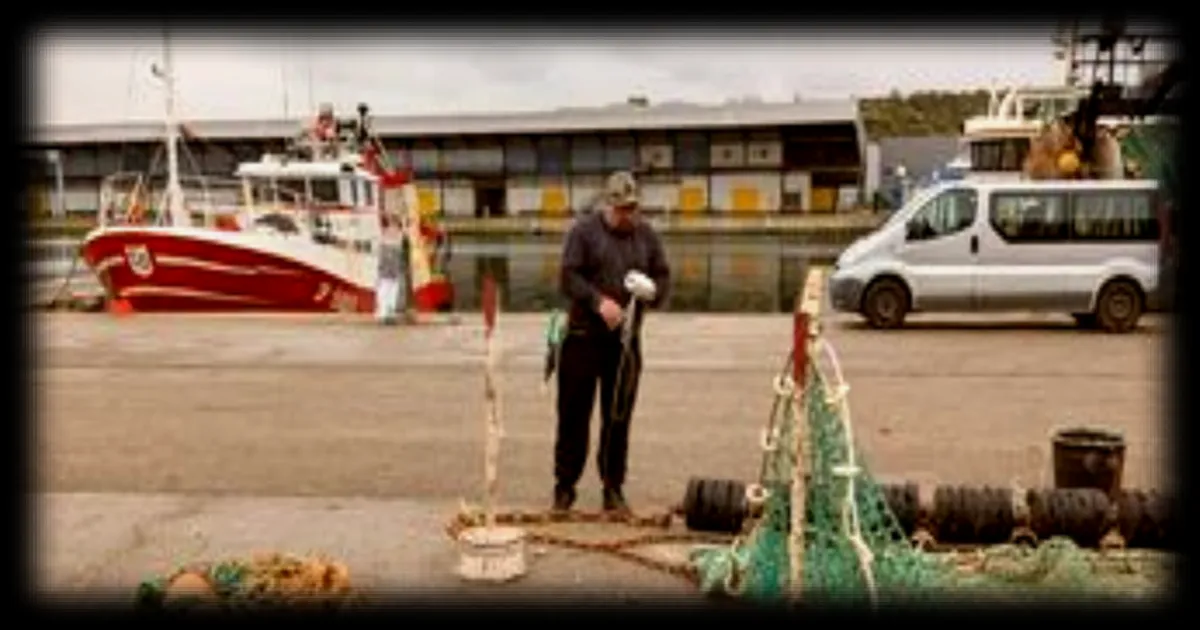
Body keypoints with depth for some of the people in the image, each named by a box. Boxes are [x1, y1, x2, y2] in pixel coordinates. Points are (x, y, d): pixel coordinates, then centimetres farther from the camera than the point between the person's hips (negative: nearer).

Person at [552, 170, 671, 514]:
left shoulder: (646, 235, 11)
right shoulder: (584, 230, -1)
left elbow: (662, 276, 14)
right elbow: (568, 278, -8)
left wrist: (652, 291, -10)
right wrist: (599, 301, -22)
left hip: (627, 338, 3)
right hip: (583, 335, -3)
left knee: (619, 417, 7)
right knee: (574, 414, 2)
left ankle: (613, 489, 17)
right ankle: (565, 486, 13)